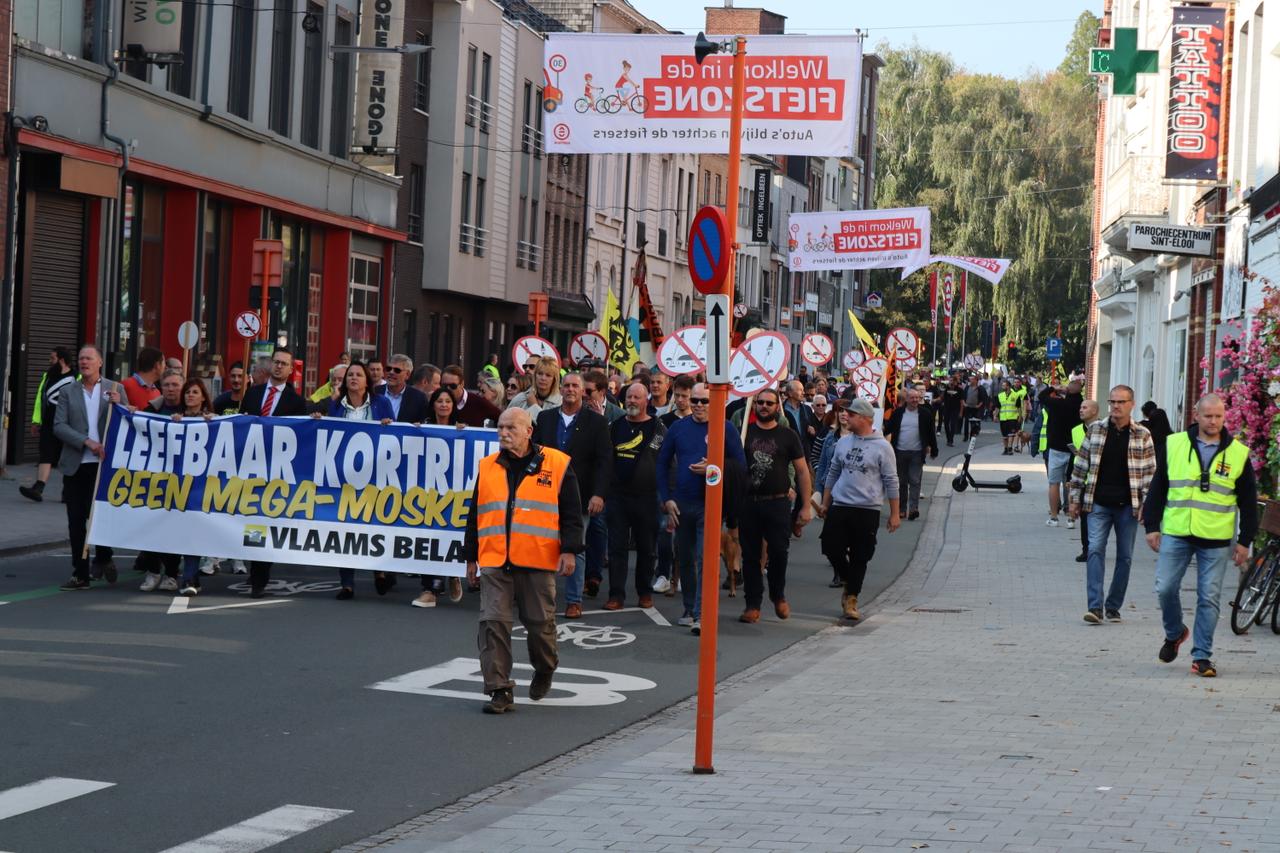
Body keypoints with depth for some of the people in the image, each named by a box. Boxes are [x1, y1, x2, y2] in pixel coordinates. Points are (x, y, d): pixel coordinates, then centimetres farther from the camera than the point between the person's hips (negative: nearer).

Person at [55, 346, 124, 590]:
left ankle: (103, 557, 27)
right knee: (76, 521, 3)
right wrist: (87, 442, -14)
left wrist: (118, 404, -14)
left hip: (105, 463, -1)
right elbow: (59, 426, -1)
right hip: (75, 465, 1)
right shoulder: (68, 392, 7)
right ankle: (80, 575, 9)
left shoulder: (115, 389, 6)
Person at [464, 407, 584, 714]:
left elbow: (571, 513, 1)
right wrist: (471, 558, 15)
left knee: (540, 623, 5)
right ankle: (500, 690, -3)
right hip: (494, 562, 2)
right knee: (493, 623, -7)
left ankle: (544, 671, 33)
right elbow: (475, 515, 18)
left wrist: (569, 551, -8)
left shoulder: (556, 465, 2)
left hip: (538, 562, -2)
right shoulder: (488, 467, 12)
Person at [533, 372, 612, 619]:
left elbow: (605, 461, -4)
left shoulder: (596, 422, 1)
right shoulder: (545, 418, 10)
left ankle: (574, 600, 8)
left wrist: (599, 494, -13)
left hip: (578, 495, -2)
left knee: (576, 548, 0)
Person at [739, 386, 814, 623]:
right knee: (750, 556, 3)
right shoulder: (744, 433, 8)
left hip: (777, 503, -1)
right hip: (748, 503, 1)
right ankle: (753, 605, 10)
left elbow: (802, 471, 6)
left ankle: (778, 596, 19)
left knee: (779, 552, -5)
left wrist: (806, 506, 0)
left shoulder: (787, 436, 5)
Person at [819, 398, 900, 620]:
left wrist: (894, 514, -4)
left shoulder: (882, 447, -6)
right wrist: (825, 503, 16)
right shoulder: (843, 442, 8)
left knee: (859, 558, 1)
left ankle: (851, 600, 11)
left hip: (867, 510, -4)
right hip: (839, 508, 4)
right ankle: (849, 582, 24)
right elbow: (833, 473, 17)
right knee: (831, 548, -1)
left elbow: (891, 482, -4)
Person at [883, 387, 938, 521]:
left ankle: (913, 508, -9)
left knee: (915, 481, -6)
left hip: (917, 453, -2)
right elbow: (888, 429, 10)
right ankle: (901, 509, 17)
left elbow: (931, 433, 4)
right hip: (900, 452, 2)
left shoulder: (925, 413, -1)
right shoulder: (898, 412, 3)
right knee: (901, 482, 9)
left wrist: (934, 450, 5)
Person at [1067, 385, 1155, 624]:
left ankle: (1113, 607, 17)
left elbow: (1150, 471, 2)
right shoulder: (1095, 430, 4)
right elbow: (1081, 465, 9)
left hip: (1127, 505, 0)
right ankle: (1095, 607, -16)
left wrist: (1146, 503, -5)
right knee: (1095, 550, -12)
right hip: (1099, 503, 0)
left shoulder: (1142, 435, 1)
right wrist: (1075, 498, 7)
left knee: (1125, 557, 6)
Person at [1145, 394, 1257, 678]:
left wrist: (1245, 540, 5)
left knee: (1209, 598, 0)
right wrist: (1152, 526, 4)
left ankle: (1202, 656, 8)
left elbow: (1248, 502, 8)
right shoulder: (1174, 445, 4)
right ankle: (1174, 633, 26)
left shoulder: (1238, 453, 3)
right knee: (1166, 589, -2)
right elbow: (1157, 488, 9)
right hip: (1176, 534, 1)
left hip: (1216, 540, -1)